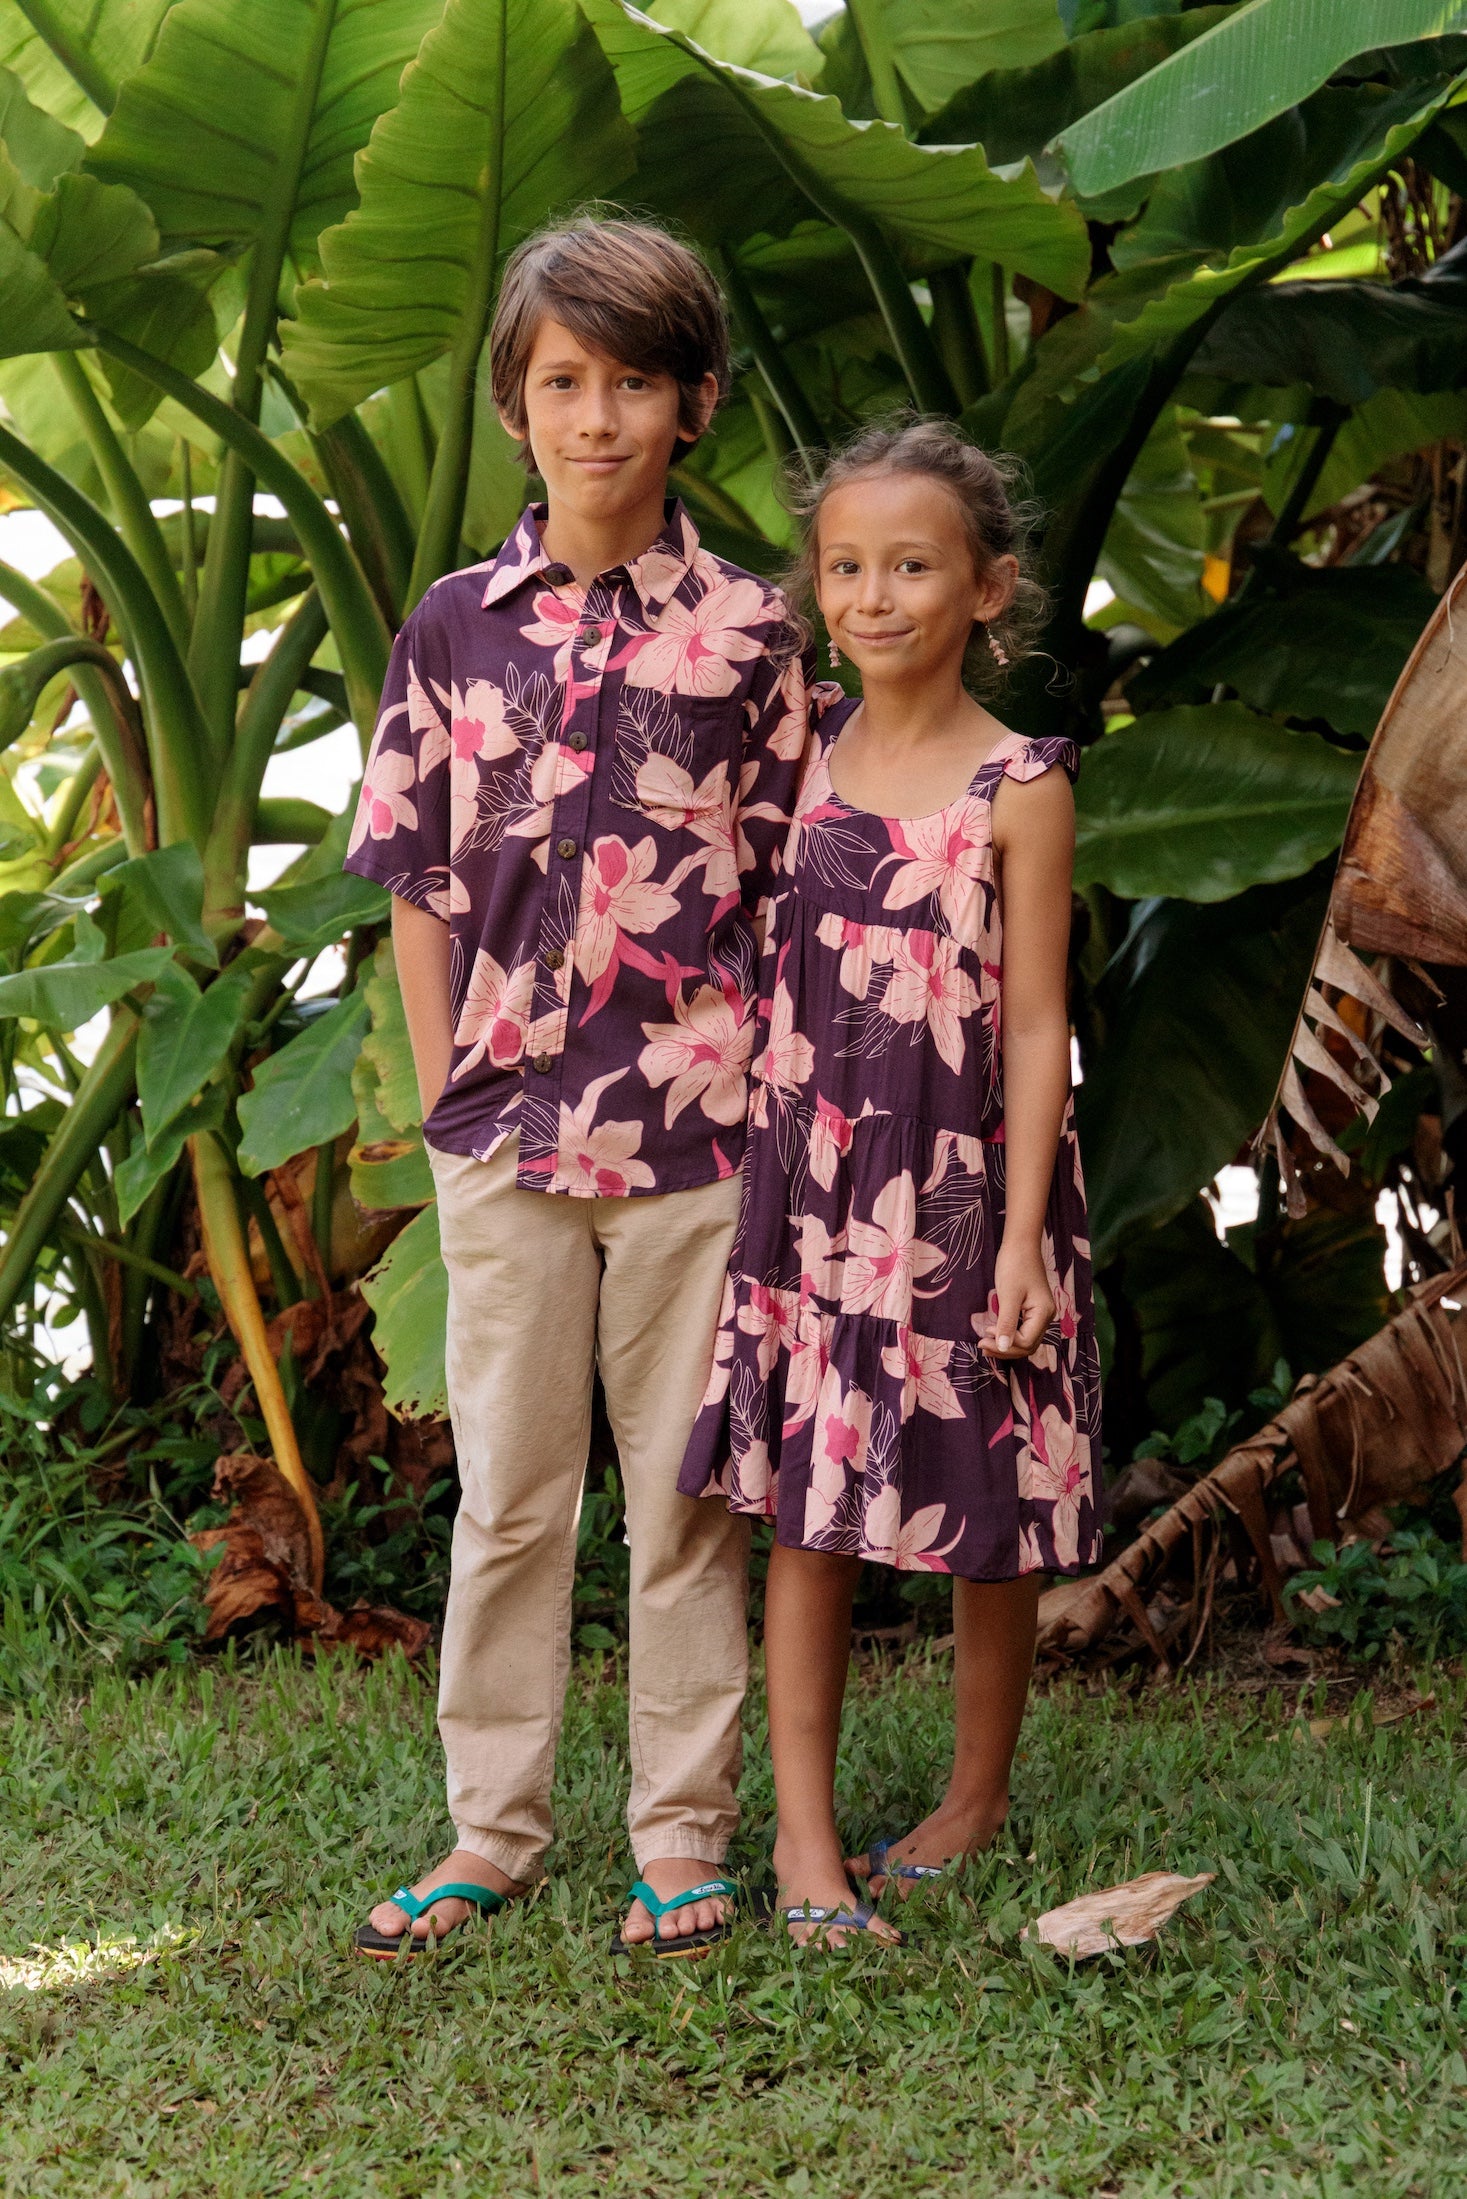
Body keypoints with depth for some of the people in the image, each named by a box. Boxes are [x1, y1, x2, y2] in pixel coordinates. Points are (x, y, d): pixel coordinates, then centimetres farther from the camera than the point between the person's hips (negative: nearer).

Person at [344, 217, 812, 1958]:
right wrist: (447, 1097, 2)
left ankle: (682, 1833, 18)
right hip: (506, 1122, 1)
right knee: (507, 1487, 9)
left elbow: (790, 886, 3)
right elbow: (417, 889, 7)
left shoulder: (748, 634, 1)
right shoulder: (456, 628, 4)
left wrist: (772, 1095, -3)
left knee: (687, 1487, 6)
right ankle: (493, 1828, 21)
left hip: (698, 1128, -1)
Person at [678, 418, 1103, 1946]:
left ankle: (977, 1796, 25)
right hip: (807, 1185, 4)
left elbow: (1033, 1024, -8)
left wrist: (1021, 1236, -12)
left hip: (959, 1189, -4)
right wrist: (758, 1174, 10)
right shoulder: (808, 760, 6)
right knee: (804, 1506, 3)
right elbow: (773, 981, 12)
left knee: (980, 1519, 7)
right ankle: (805, 1831, 9)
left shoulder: (1015, 787, -8)